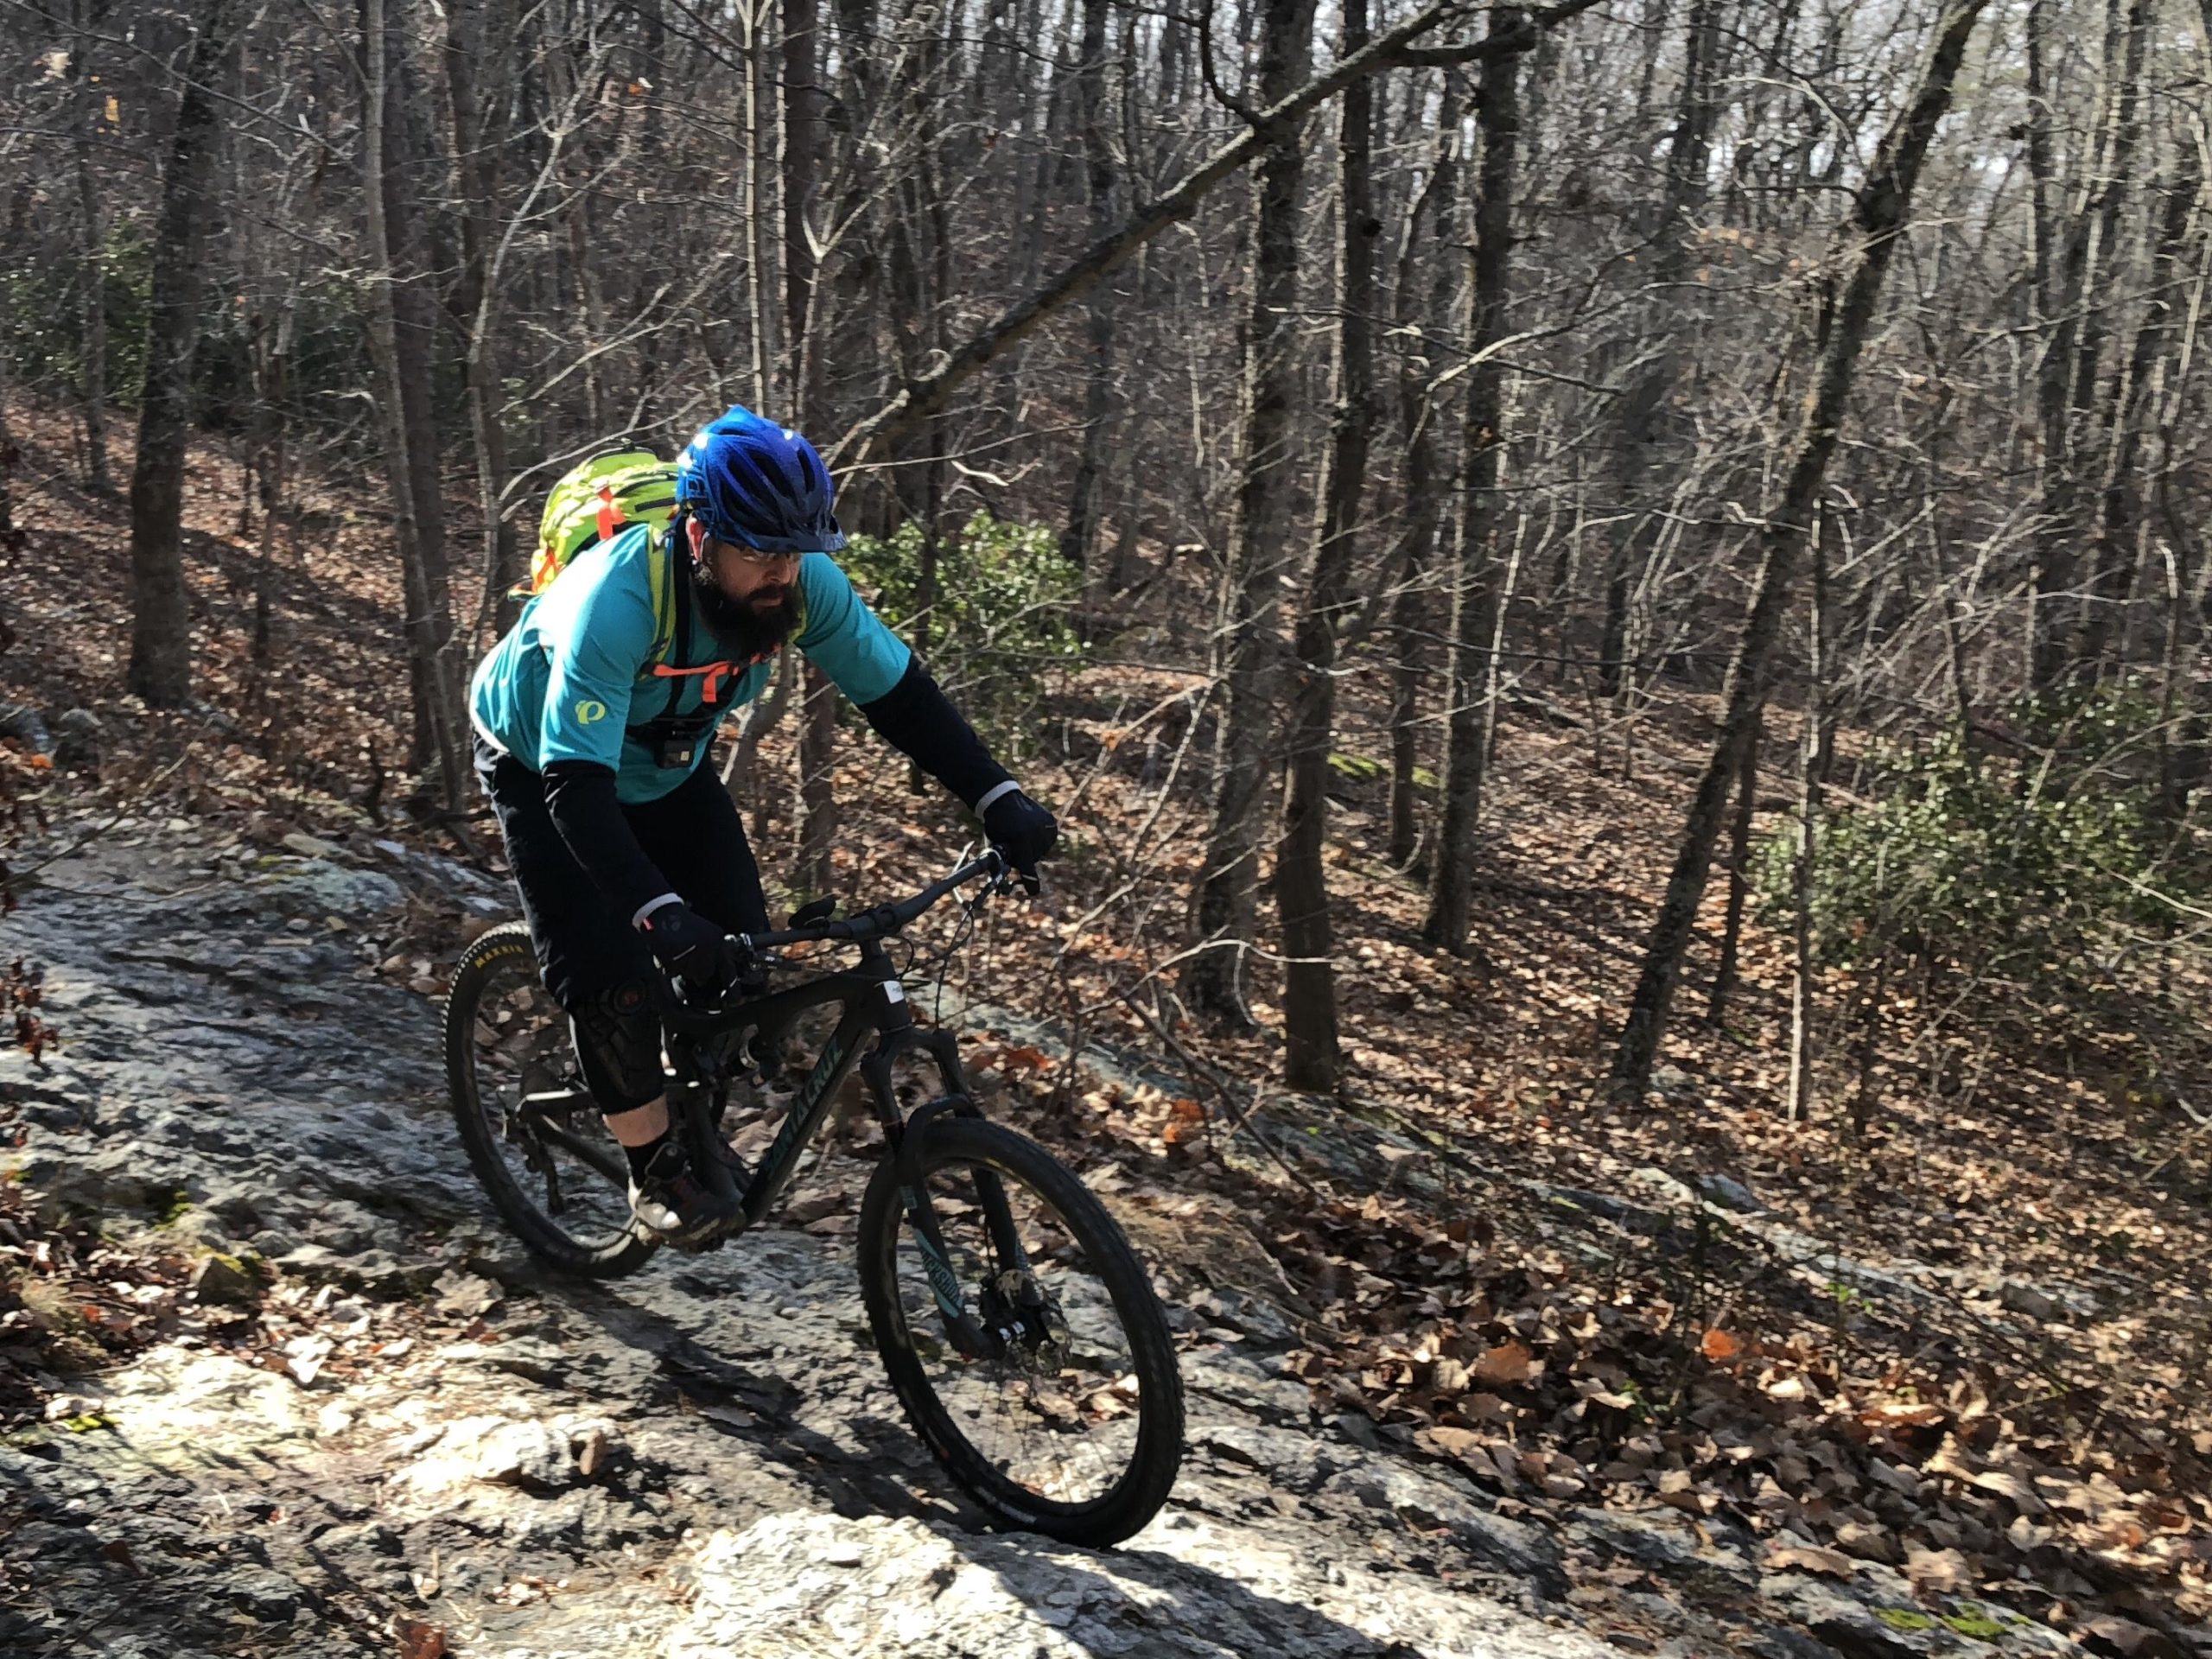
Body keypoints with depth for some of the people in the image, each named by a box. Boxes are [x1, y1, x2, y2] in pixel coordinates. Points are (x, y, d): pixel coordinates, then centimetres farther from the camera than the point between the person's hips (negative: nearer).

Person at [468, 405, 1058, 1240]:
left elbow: (900, 692, -17)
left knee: (745, 954, -6)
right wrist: (660, 914, -56)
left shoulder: (804, 584, -27)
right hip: (544, 762, -4)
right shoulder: (618, 599, -42)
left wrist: (998, 798, -28)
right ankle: (655, 1171, 4)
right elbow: (577, 785, -45)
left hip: (665, 763, 5)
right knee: (609, 969, -15)